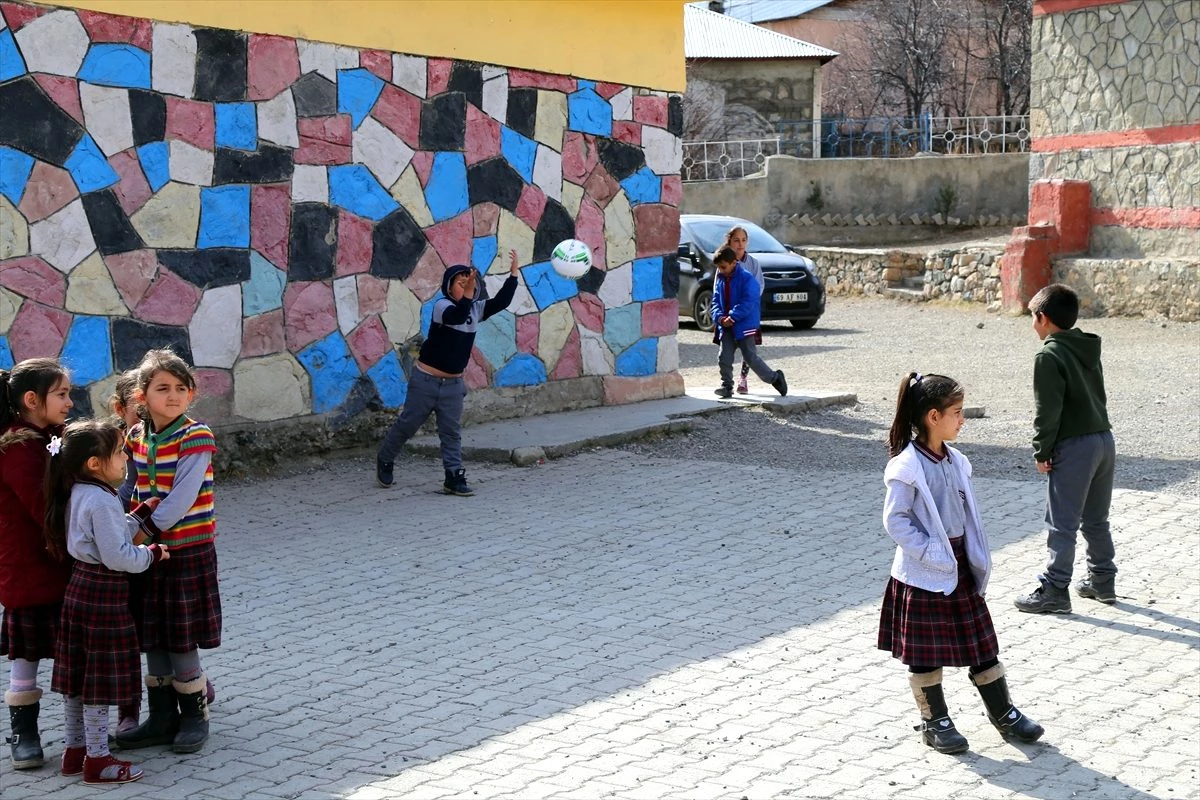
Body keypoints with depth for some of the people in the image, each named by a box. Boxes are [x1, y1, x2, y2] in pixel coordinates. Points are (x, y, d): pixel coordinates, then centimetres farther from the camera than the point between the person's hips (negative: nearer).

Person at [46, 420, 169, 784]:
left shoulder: (78, 494, 9)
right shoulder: (100, 501, -21)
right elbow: (117, 556, -22)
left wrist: (139, 516, 14)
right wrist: (151, 554, -8)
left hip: (80, 587, 10)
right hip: (103, 593, -10)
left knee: (77, 677, 15)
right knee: (101, 681, -1)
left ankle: (75, 748, 25)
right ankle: (97, 759, 7)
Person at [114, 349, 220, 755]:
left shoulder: (196, 437, -14)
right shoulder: (136, 436, 5)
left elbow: (182, 498, -20)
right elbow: (142, 490, 13)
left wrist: (143, 530, -21)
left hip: (188, 549, -6)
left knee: (181, 641, 1)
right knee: (152, 638, 12)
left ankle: (194, 716, 18)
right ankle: (162, 718, 24)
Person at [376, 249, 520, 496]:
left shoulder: (476, 309, 2)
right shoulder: (442, 306, -16)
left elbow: (501, 302, -9)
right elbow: (456, 316, -38)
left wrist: (513, 274, -18)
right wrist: (467, 294, -52)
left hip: (453, 383, 5)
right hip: (426, 380, -5)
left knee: (452, 431, 3)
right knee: (407, 424, 8)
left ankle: (454, 477, 6)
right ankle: (385, 460, 29)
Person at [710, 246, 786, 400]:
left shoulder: (746, 278, -11)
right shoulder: (720, 279, 10)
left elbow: (748, 302, -19)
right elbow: (716, 301, 11)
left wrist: (733, 317, -25)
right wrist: (719, 316, -9)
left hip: (744, 325, -6)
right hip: (726, 326, 6)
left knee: (751, 358, -5)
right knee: (724, 358, -1)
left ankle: (775, 378, 12)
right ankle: (727, 386, 7)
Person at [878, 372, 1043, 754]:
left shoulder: (956, 462, 5)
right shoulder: (906, 467, -17)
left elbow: (968, 512, 13)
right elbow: (895, 520, -17)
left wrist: (978, 559, 7)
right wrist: (932, 554, -20)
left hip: (961, 568, 7)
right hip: (924, 575, -7)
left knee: (981, 642, 13)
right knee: (926, 652, 6)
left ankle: (1003, 712, 25)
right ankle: (934, 722, 20)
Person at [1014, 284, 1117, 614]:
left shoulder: (1049, 356, -13)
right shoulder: (1088, 349, 13)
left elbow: (1047, 410, -16)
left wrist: (1042, 451, -7)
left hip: (1074, 447, -9)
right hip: (1104, 439, 9)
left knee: (1061, 523, -3)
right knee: (1096, 519, 19)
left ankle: (1055, 590, -1)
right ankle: (1102, 581, 27)